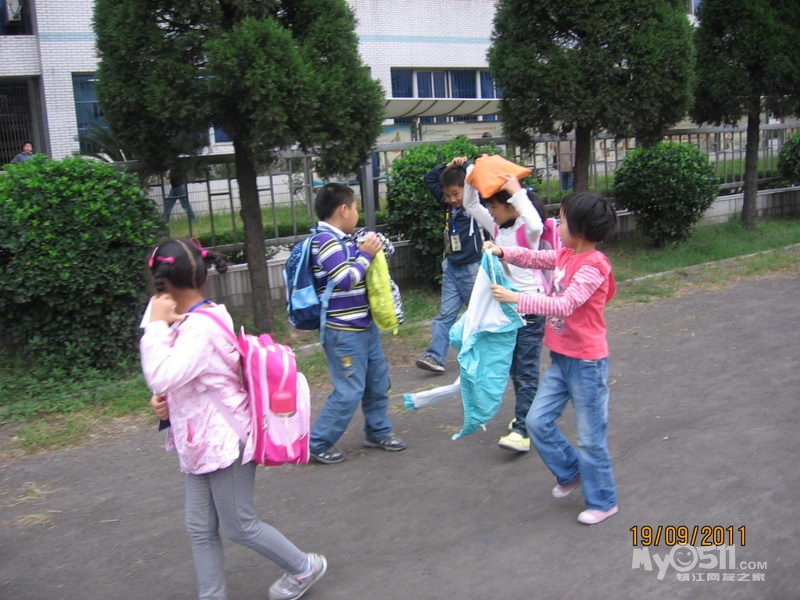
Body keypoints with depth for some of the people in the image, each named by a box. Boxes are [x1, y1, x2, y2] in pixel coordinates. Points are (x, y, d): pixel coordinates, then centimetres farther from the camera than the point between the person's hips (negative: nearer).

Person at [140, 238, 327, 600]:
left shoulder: (200, 327, -24)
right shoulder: (198, 319, 6)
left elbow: (162, 377, -35)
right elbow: (179, 379, 17)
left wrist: (157, 323, -26)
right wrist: (166, 402, -3)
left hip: (224, 441, -9)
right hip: (204, 442, 9)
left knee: (238, 526, 7)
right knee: (201, 529, 13)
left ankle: (303, 567, 26)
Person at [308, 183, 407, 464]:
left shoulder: (342, 240, 10)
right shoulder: (325, 241, -18)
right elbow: (346, 279, -24)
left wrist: (368, 252, 7)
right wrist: (366, 254, -12)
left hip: (364, 325, 10)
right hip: (343, 332, -10)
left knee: (378, 381, 18)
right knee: (349, 391, -5)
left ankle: (378, 432, 34)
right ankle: (317, 444, 8)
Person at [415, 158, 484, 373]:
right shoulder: (448, 204, 5)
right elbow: (429, 180, 14)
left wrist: (464, 165, -13)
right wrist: (448, 167, 2)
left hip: (472, 268, -5)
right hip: (451, 268, 5)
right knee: (445, 314, 1)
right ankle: (435, 356, -3)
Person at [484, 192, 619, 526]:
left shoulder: (592, 267, -21)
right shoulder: (566, 255, 5)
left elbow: (564, 305, -31)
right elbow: (536, 259, 19)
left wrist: (516, 299, -32)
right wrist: (503, 252, 2)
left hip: (587, 363, -8)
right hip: (561, 359, 8)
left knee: (590, 438, 5)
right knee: (538, 422, 9)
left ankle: (603, 502, 23)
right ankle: (571, 473, 32)